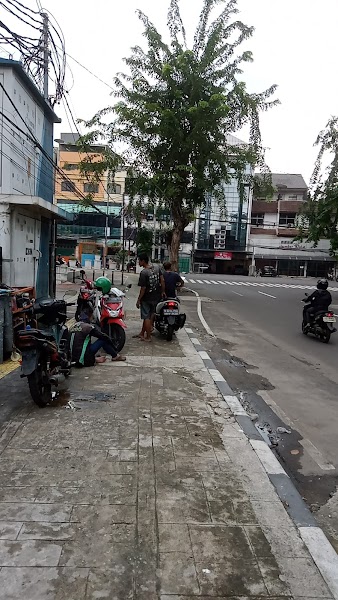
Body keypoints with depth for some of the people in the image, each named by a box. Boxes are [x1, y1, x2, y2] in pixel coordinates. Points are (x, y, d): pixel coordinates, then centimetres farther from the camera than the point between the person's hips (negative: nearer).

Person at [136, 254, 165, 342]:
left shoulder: (143, 273, -21)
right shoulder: (157, 267, -3)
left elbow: (143, 288, -19)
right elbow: (162, 280, -1)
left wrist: (138, 300, -8)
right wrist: (163, 291, 11)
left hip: (146, 298, -7)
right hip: (157, 297, 7)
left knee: (146, 317, 6)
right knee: (151, 315, 17)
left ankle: (148, 337, 14)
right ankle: (142, 333, 30)